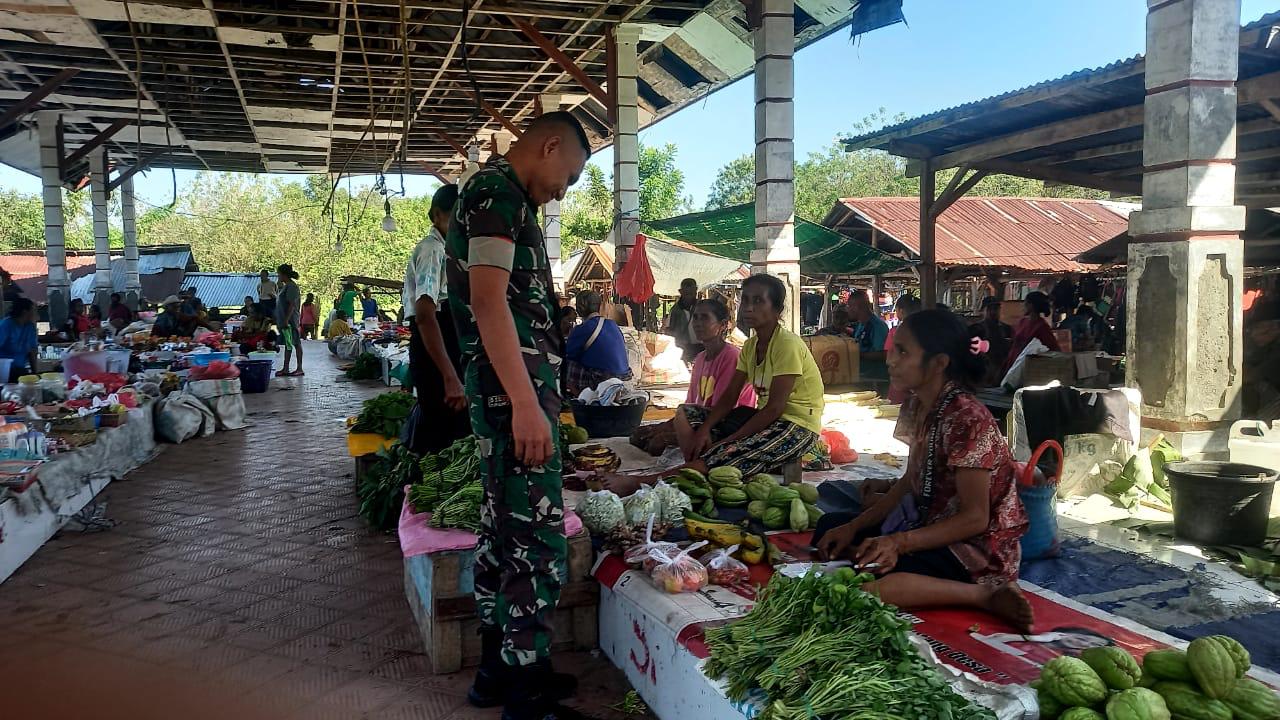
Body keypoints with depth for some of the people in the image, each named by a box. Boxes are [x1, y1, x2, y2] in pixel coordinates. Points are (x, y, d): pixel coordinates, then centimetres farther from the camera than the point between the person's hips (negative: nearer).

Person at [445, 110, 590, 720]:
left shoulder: (492, 193, 21)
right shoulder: (500, 193, -11)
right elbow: (489, 300, -22)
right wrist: (526, 404, -25)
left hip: (504, 393, 11)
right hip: (516, 392, -11)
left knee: (503, 529, 15)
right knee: (538, 542, -6)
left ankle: (498, 669, 26)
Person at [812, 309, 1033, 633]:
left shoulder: (966, 418, -24)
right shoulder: (918, 406, 4)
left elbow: (975, 518, -22)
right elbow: (910, 480, 12)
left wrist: (898, 542, -30)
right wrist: (854, 527, 3)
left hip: (978, 547, -10)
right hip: (931, 525, 10)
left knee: (860, 585, -31)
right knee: (829, 528, 14)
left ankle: (985, 596, -19)